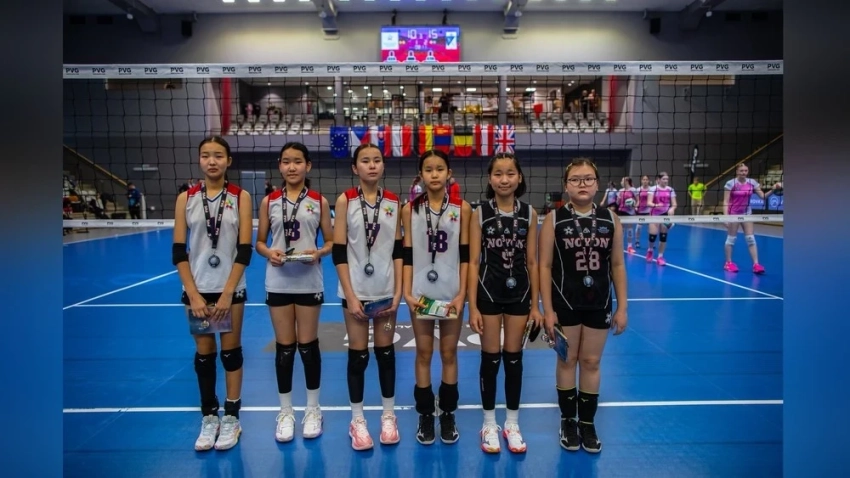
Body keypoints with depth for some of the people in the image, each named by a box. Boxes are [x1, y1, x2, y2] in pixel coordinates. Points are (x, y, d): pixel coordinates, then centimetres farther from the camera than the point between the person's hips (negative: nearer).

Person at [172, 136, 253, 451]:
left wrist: (227, 293, -13)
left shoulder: (240, 197, -4)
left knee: (231, 351, 7)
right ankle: (209, 418, 23)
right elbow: (178, 251, -2)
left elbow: (244, 250, -8)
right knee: (203, 354, 9)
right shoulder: (186, 198, 0)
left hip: (231, 289, -1)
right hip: (196, 289, 2)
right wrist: (194, 295, -9)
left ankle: (231, 418, 19)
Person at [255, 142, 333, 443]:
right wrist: (269, 253, -14)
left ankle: (313, 409, 24)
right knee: (284, 347, 8)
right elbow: (259, 242, 7)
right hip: (278, 283, 1)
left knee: (308, 345, 7)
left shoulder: (319, 201, 0)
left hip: (309, 282, -1)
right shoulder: (269, 202, 3)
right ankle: (285, 412, 23)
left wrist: (318, 253, -17)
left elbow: (330, 241, 3)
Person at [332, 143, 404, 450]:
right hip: (356, 290, -2)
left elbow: (398, 250, 5)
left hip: (386, 290, 2)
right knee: (358, 355, 5)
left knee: (385, 352, 10)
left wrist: (399, 291, -2)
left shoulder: (394, 202, 3)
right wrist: (350, 295, -11)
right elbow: (339, 251, -7)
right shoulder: (345, 201, -4)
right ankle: (357, 421, 21)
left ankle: (389, 416, 26)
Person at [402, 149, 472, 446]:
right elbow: (407, 254, 1)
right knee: (423, 353, 8)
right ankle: (425, 415, 21)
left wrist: (462, 293, -8)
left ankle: (448, 414, 23)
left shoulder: (462, 209, -1)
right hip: (421, 292, 1)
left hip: (451, 292, 0)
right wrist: (407, 292, -7)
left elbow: (465, 255, -1)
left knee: (449, 353, 9)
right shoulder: (410, 210, 1)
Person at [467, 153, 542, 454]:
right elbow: (473, 262, -7)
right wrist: (472, 306, -11)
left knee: (514, 358, 11)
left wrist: (535, 305, 2)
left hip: (519, 293, 2)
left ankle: (512, 424, 26)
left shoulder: (529, 214, -1)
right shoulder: (480, 213, -6)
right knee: (490, 359, 7)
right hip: (489, 292, -2)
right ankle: (489, 424, 24)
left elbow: (532, 262, 2)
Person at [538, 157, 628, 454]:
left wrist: (622, 308, 2)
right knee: (567, 361, 10)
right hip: (565, 304, -2)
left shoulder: (610, 219, 0)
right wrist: (547, 310, -10)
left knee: (591, 363, 11)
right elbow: (545, 266, -7)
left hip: (599, 304, 2)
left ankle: (587, 423, 25)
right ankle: (568, 422, 25)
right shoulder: (554, 219, -7)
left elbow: (617, 266, 4)